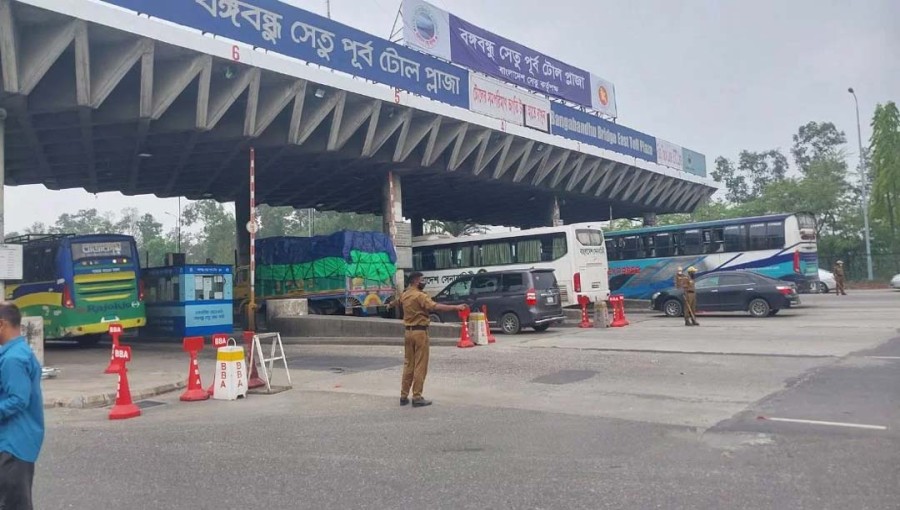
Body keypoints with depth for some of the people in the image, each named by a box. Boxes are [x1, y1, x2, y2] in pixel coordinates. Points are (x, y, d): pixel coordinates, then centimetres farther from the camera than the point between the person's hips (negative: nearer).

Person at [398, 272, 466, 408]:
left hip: (408, 332, 8)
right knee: (420, 366, -3)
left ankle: (404, 396, 16)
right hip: (420, 332, -8)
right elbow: (436, 307, -28)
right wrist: (456, 307, -29)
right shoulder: (420, 296, -15)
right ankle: (417, 397, -2)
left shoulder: (404, 295, 9)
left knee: (408, 364, 13)